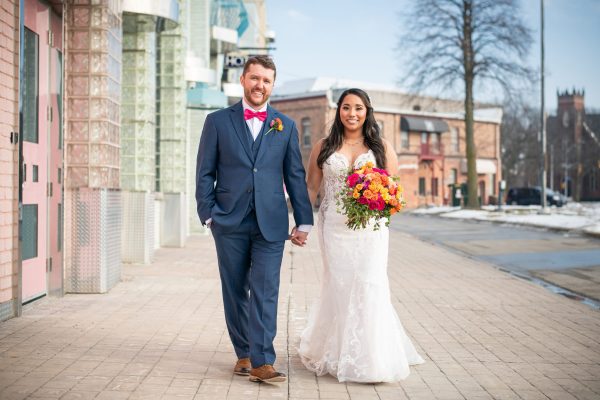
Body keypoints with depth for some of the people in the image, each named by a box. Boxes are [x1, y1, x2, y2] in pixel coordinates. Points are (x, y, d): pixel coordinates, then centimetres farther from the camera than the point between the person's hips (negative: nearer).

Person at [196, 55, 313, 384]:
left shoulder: (286, 126, 10)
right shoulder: (217, 121, 6)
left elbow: (295, 176, 9)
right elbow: (205, 173, 5)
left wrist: (304, 221, 5)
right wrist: (208, 215, -4)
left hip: (271, 223, 0)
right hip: (229, 222, 0)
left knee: (265, 292, -6)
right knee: (235, 293, 8)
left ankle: (262, 362, -6)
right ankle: (243, 354, 21)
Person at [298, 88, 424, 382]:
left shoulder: (381, 147, 7)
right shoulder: (324, 147, 8)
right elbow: (311, 188, 8)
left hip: (370, 228, 0)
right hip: (334, 226, 1)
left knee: (369, 286, -7)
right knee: (338, 287, 2)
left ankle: (371, 358, 5)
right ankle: (337, 353, 19)